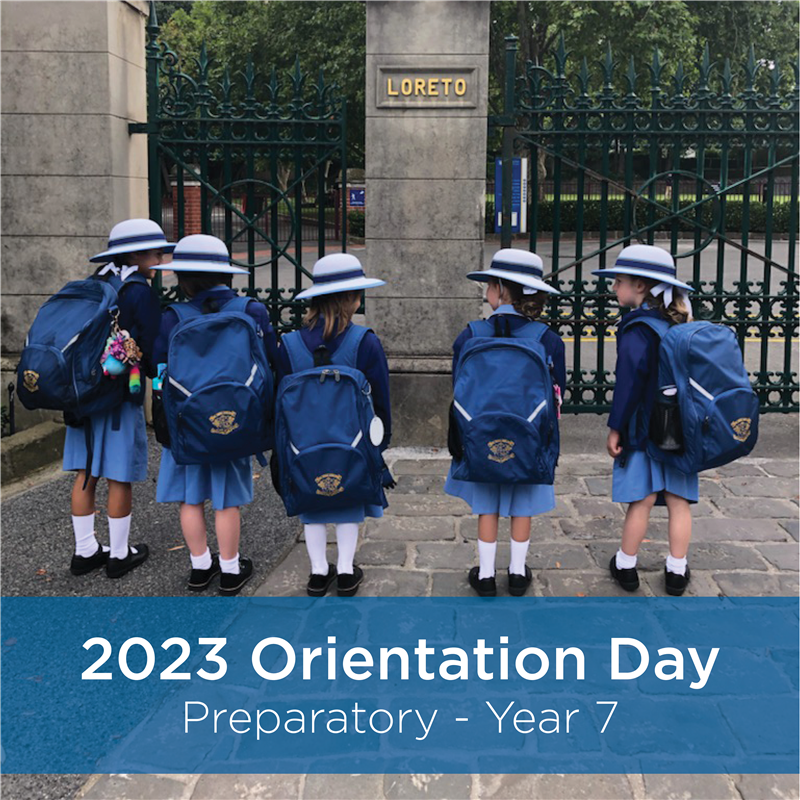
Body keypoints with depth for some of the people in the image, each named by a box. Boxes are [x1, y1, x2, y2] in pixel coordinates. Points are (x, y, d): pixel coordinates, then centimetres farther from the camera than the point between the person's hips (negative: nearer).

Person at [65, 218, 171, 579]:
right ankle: (119, 555, 14)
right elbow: (152, 351, -14)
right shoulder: (140, 293, -12)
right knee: (119, 477, 4)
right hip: (120, 397, -7)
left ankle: (84, 551, 23)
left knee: (86, 474, 12)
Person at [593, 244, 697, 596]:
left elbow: (630, 379, -18)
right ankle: (677, 570, 18)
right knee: (678, 501, 9)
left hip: (643, 430, -6)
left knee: (641, 500, 3)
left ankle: (625, 565, 17)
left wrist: (616, 427, -12)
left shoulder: (637, 328, -14)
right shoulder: (683, 325, 8)